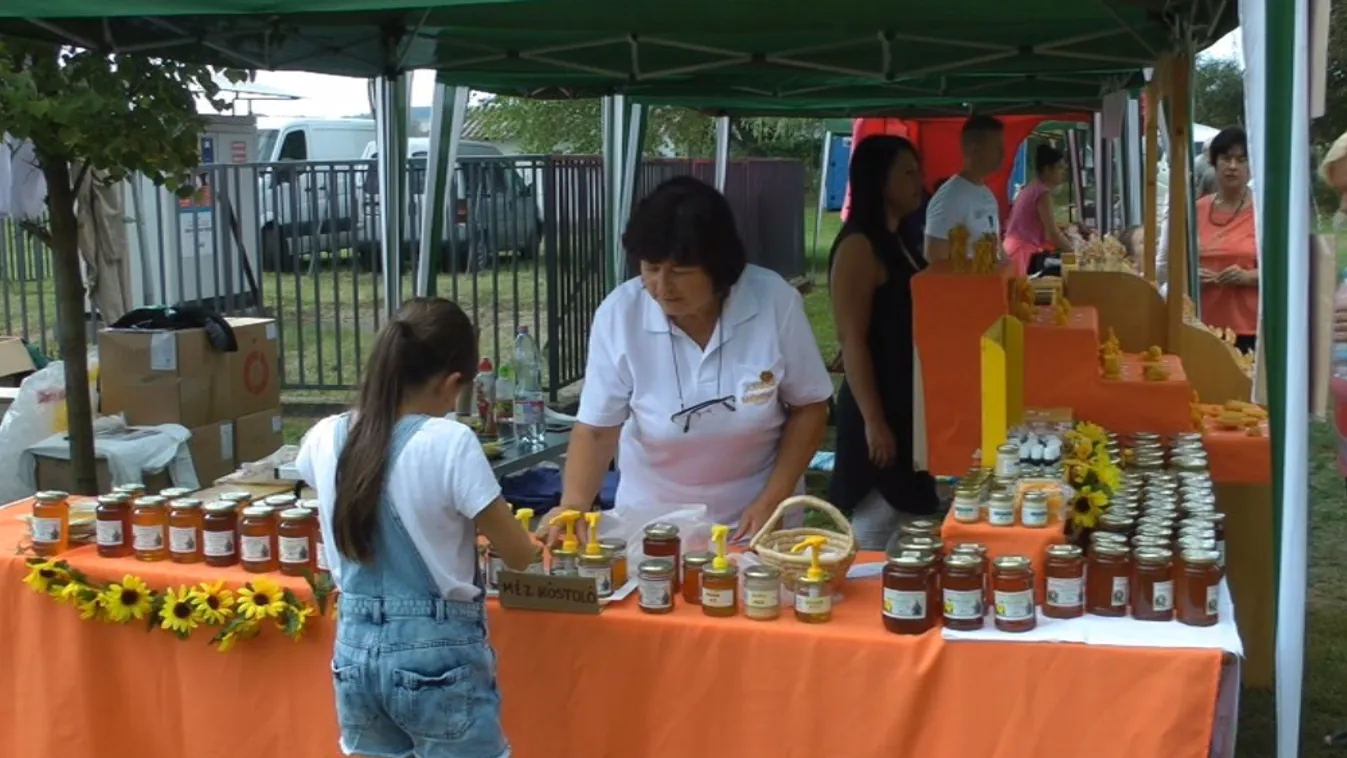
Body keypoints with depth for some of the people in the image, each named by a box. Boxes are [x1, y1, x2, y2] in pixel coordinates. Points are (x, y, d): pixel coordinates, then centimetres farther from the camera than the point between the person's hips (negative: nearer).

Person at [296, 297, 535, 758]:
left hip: (356, 649, 6)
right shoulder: (450, 444, -18)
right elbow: (518, 556, -11)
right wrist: (496, 527, 12)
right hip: (437, 654, -5)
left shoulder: (327, 438, -2)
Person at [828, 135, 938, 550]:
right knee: (876, 523, -4)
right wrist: (874, 421, -22)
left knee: (898, 516, 14)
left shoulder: (896, 242, 13)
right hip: (880, 411, -9)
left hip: (907, 406, 9)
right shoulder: (858, 247, -15)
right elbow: (852, 340, -20)